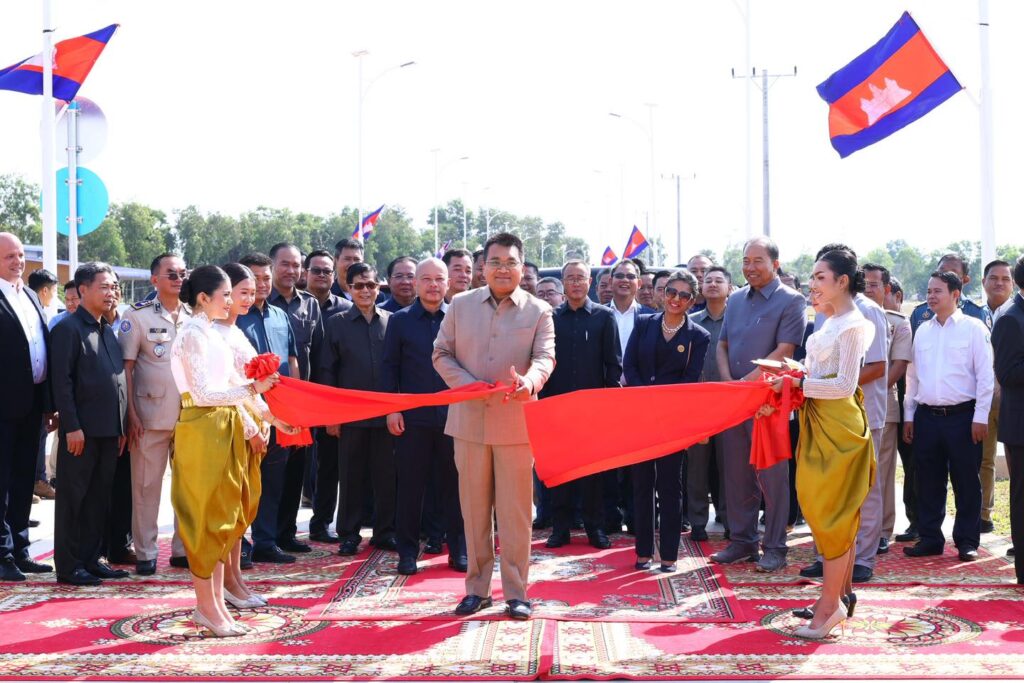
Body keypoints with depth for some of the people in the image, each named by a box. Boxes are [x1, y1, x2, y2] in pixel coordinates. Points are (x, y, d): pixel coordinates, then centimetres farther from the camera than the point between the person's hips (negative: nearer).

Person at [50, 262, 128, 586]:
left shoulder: (108, 330, 16)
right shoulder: (68, 328, -7)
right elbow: (62, 381, -13)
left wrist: (121, 426, 13)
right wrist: (72, 426, -18)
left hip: (109, 430, 7)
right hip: (81, 430, -7)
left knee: (100, 498, 12)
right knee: (73, 499, 0)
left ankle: (92, 559, 19)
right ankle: (69, 566, 5)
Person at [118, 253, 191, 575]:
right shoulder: (138, 315, -2)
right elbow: (126, 367, -4)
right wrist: (131, 414, -10)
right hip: (151, 414, -4)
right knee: (146, 485, 2)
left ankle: (184, 548, 17)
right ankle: (145, 552, 9)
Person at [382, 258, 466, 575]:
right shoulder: (400, 321, 5)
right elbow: (389, 366, 5)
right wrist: (391, 409, -3)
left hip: (453, 414, 0)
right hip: (412, 417, 0)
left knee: (454, 483, 6)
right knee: (411, 485, 5)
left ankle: (458, 550, 15)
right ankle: (408, 551, 13)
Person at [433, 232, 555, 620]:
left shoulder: (539, 311, 3)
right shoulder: (461, 306, 7)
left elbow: (545, 356, -7)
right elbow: (441, 353, 7)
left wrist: (529, 381, -31)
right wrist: (468, 385, -11)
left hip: (516, 423, -2)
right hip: (469, 420, 2)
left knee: (515, 511, 1)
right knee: (474, 509, 8)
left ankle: (516, 592, 9)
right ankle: (477, 588, 18)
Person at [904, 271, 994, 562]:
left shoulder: (973, 328, -2)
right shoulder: (922, 331, 12)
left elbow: (985, 375, -5)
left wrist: (980, 417, -9)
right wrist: (909, 415, 11)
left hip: (962, 415, -4)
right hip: (927, 416, 4)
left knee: (966, 481, 2)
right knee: (928, 481, 8)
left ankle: (967, 541, 11)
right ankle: (930, 538, 17)